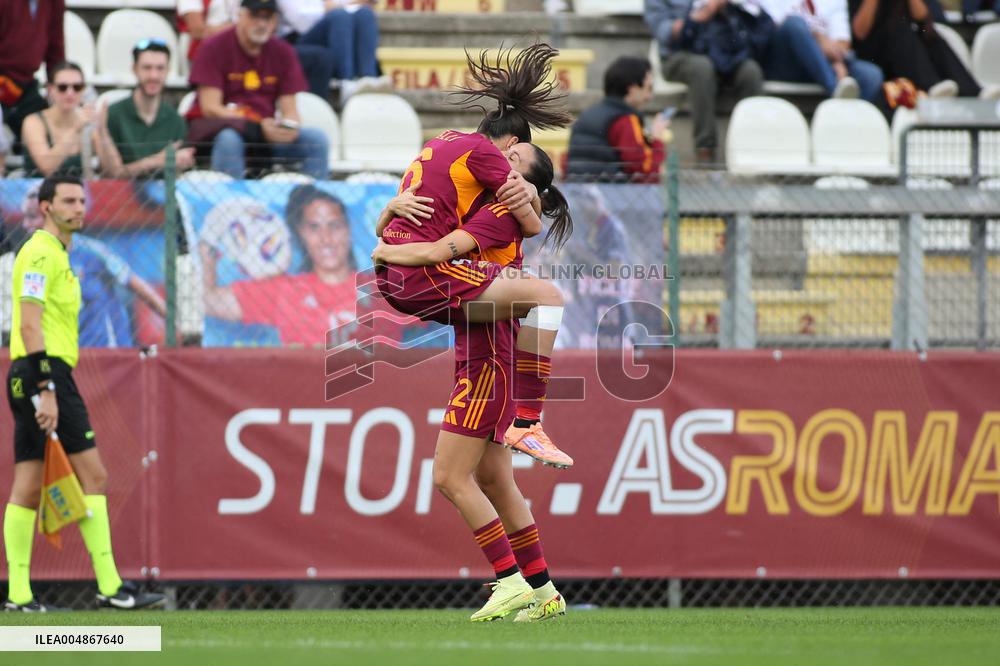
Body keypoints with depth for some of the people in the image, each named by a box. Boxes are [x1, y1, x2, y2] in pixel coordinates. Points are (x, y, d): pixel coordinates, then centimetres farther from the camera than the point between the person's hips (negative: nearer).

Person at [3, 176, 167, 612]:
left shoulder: (55, 254, 21)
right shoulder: (41, 253, -11)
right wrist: (46, 390, -24)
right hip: (46, 370, -10)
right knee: (92, 475, -9)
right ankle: (110, 587, -11)